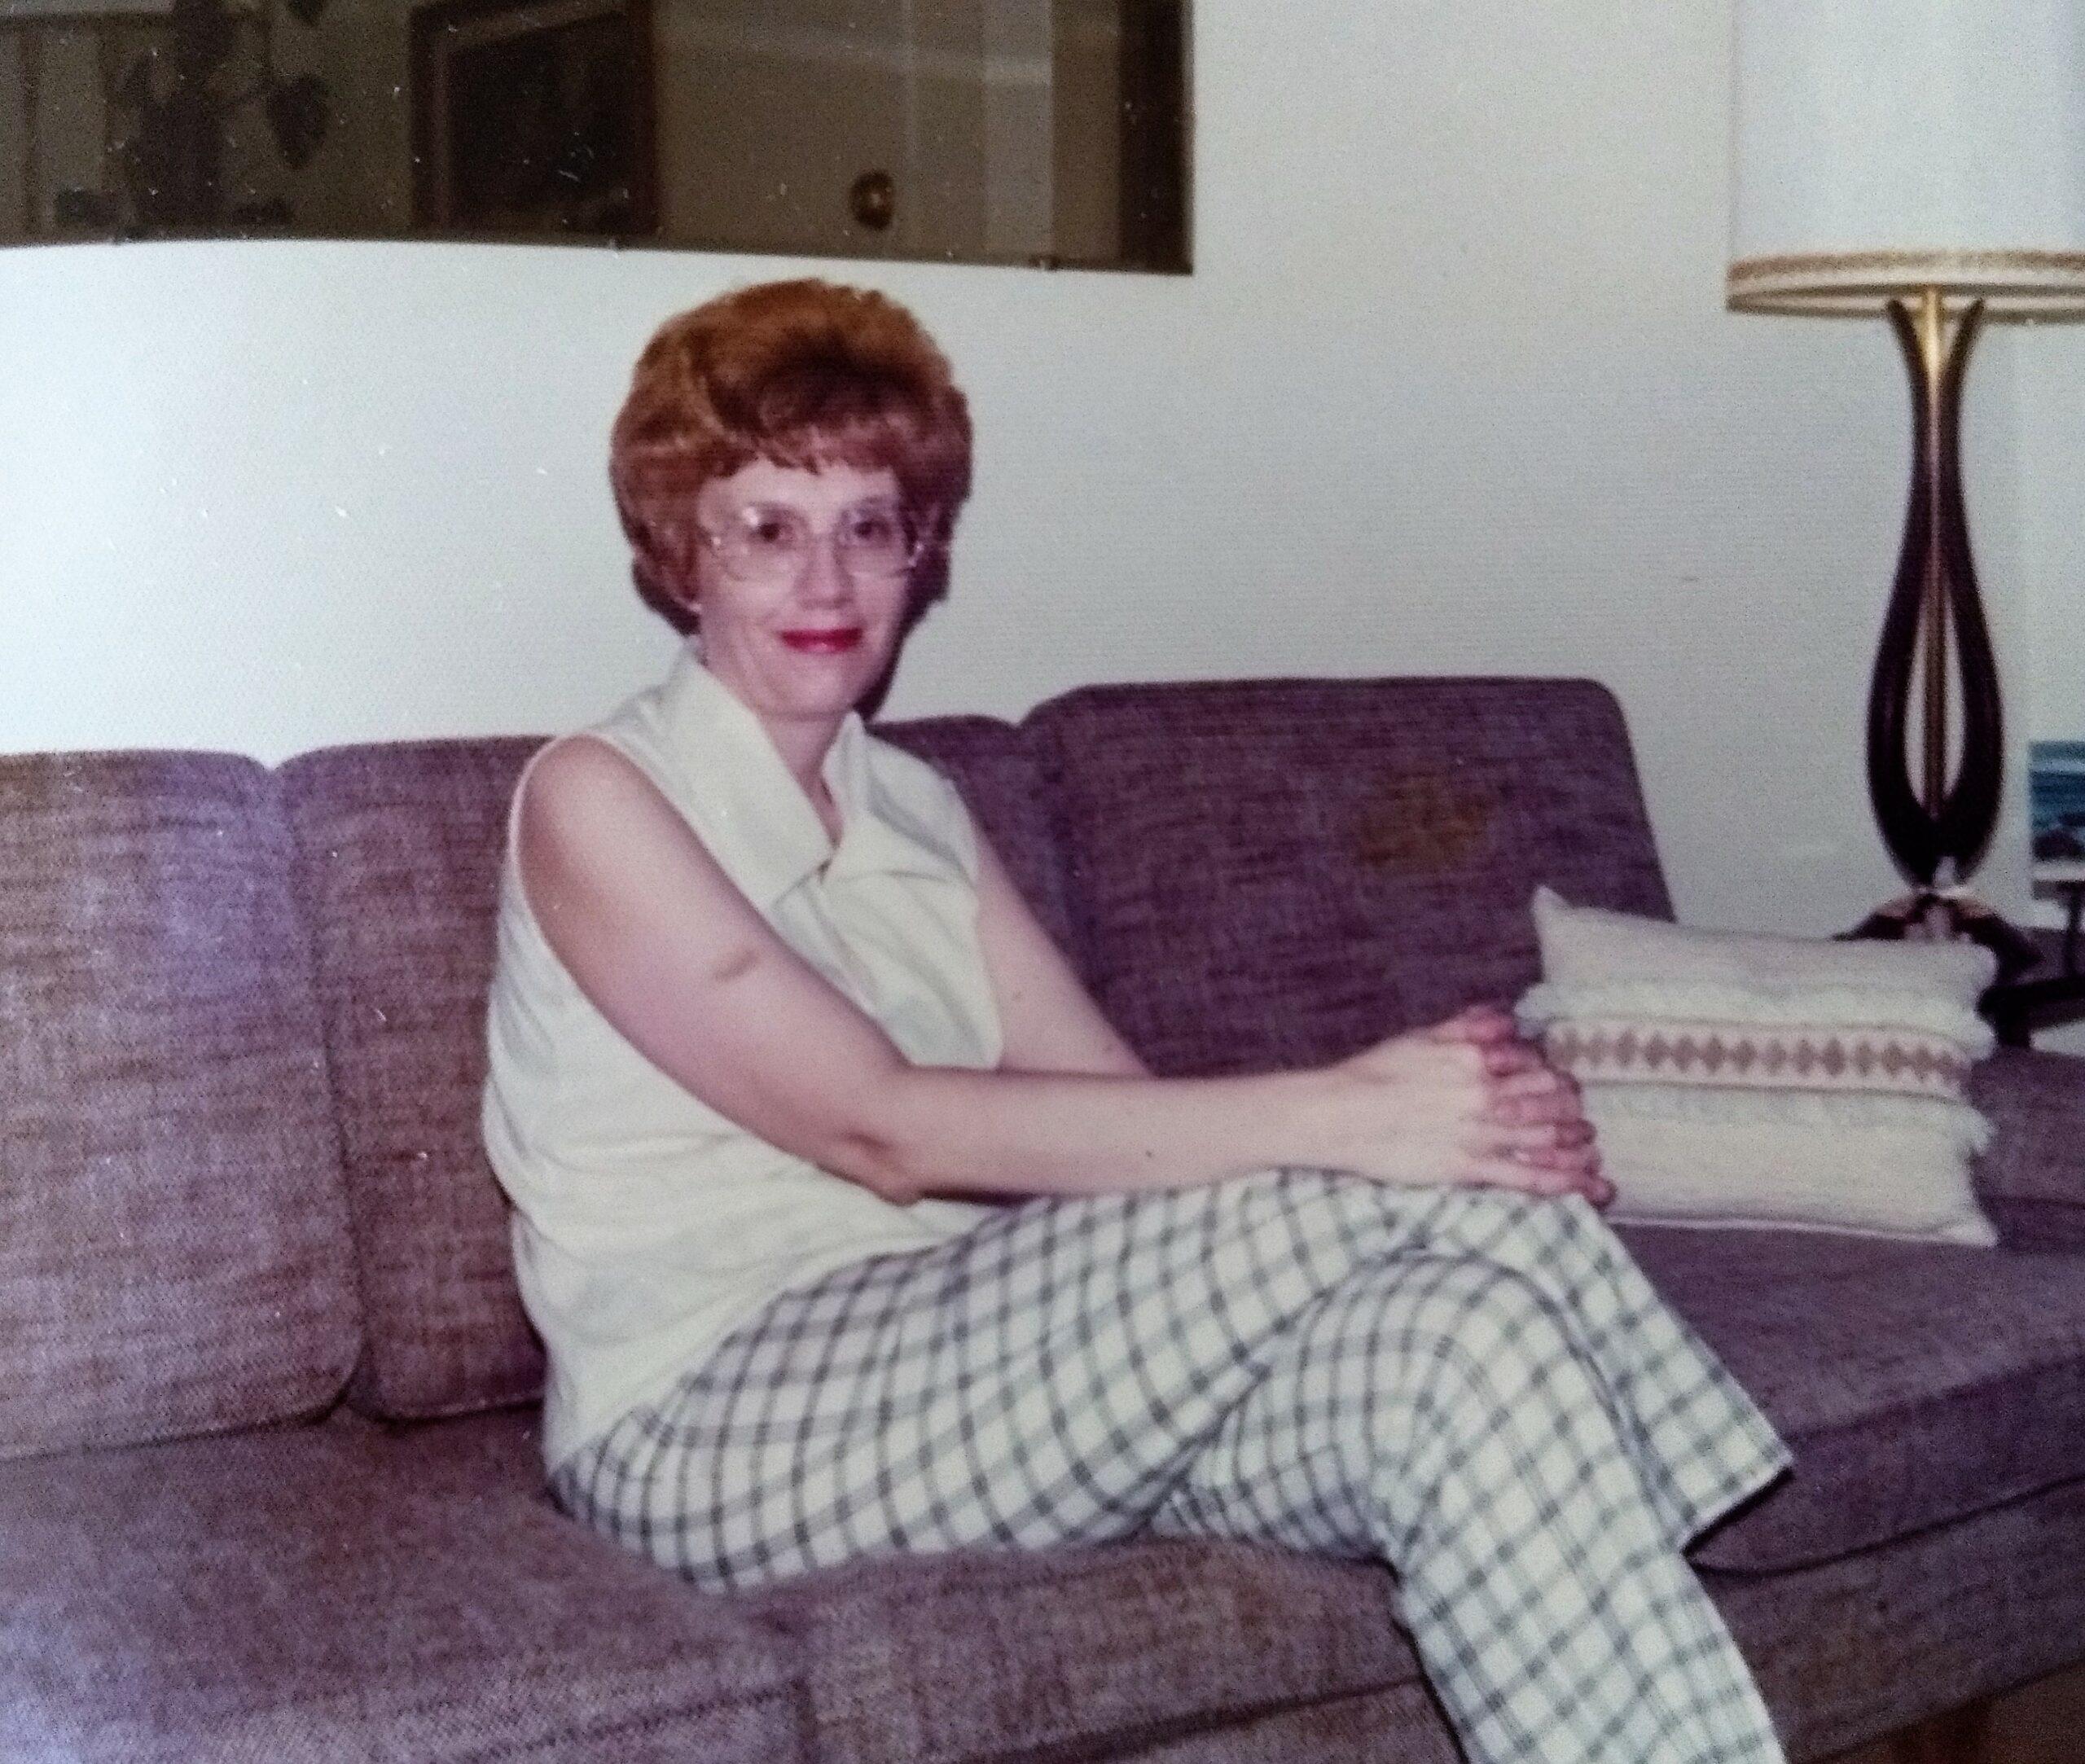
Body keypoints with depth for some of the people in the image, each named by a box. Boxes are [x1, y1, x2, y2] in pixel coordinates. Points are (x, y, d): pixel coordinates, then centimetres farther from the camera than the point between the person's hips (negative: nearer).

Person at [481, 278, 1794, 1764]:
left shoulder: (918, 813, 17)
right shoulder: (595, 801, -5)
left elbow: (1124, 1107, 4)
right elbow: (880, 1129, -18)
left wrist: (1458, 1106, -15)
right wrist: (1337, 1113, -24)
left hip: (975, 1376, 6)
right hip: (713, 1424, -6)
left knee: (1469, 1343, -23)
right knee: (1385, 1188, -24)